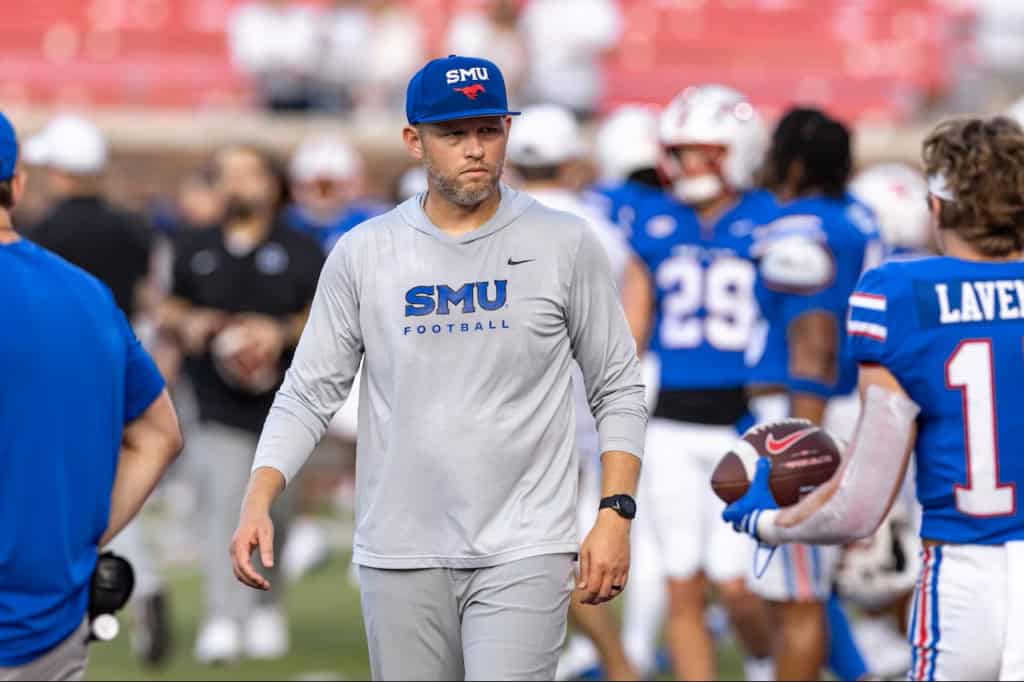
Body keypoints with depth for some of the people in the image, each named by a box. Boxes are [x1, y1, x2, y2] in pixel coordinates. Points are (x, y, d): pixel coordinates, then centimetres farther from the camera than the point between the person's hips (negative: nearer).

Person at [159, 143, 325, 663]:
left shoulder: (300, 251, 5)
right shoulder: (195, 250, 11)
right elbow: (169, 309, 18)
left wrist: (283, 333, -15)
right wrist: (186, 324, -4)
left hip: (281, 402, 0)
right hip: (219, 408, 0)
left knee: (270, 512, 8)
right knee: (221, 507, -14)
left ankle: (267, 607, 28)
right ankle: (222, 620, -20)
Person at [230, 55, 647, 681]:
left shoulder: (566, 245, 1)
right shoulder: (364, 253, 4)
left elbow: (619, 392, 5)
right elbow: (308, 395, 4)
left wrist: (616, 514, -6)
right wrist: (257, 504, -10)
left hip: (524, 554, -2)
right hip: (400, 557, 2)